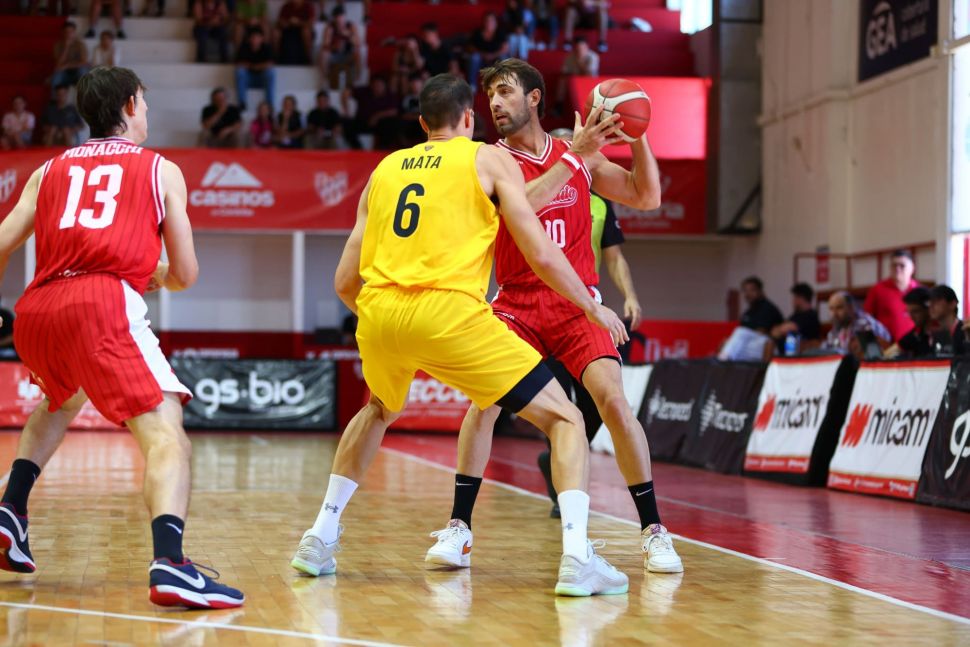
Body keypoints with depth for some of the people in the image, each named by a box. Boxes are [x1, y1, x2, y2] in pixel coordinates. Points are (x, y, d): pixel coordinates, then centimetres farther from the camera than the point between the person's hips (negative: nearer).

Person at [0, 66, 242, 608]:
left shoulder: (51, 170, 24)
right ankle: (169, 563, -37)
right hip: (102, 304, -5)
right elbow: (186, 274, 14)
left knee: (62, 400, 37)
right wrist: (153, 278, 36)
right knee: (166, 436, -13)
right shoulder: (161, 170, 16)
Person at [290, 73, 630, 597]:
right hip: (447, 311, -5)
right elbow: (541, 256, 4)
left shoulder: (385, 169, 24)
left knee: (378, 411, 37)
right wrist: (592, 308, 20)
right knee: (564, 419, 5)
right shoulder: (489, 159, 13)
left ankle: (320, 538, 33)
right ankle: (577, 558, -12)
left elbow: (345, 282, 25)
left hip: (376, 314, 5)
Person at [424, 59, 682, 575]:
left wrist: (638, 138, -8)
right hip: (516, 303, 0)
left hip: (576, 302, 1)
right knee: (485, 400, -18)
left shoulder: (580, 155, 6)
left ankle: (653, 531, -7)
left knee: (612, 399, -16)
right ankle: (458, 526, -5)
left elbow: (647, 198, 6)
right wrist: (574, 155, -25)